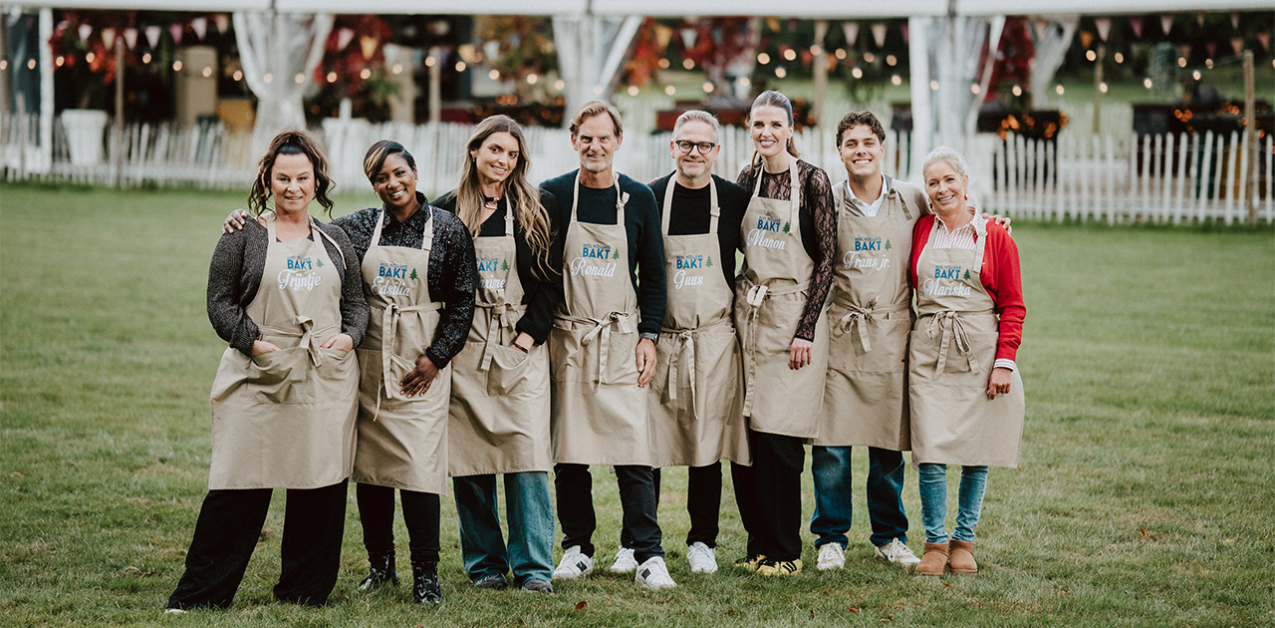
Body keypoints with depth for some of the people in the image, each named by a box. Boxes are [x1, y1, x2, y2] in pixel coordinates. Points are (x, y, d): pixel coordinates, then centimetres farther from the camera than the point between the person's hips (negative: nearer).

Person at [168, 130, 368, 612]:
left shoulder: (335, 242, 15)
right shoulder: (243, 238, 4)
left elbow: (355, 301, 18)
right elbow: (220, 303, 1)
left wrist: (349, 337, -2)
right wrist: (254, 342, -13)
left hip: (326, 379, 3)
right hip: (259, 376, -3)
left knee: (321, 484, 4)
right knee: (240, 485, -6)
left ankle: (304, 590, 17)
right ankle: (199, 593, 2)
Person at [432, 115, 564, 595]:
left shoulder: (536, 209, 6)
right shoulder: (447, 210, 7)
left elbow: (551, 279, 3)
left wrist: (527, 336, -7)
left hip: (521, 345, -1)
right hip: (464, 350, 1)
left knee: (526, 455, -7)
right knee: (469, 459, 1)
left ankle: (533, 567, 0)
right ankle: (485, 564, 12)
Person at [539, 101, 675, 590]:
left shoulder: (639, 198, 5)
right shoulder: (553, 195, 3)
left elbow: (653, 274, 8)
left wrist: (648, 336, 0)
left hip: (620, 341, -1)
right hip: (565, 342, 1)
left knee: (633, 451, -7)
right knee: (568, 451, 3)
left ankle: (649, 555, -4)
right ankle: (577, 549, 15)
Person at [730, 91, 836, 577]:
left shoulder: (812, 181, -6)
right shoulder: (746, 179, 10)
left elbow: (826, 260, -7)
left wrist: (806, 330, -12)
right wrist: (739, 308, 9)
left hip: (794, 315, -5)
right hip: (748, 315, 5)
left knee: (778, 439, -7)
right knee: (741, 437, 3)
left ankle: (784, 551, 5)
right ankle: (758, 543, 15)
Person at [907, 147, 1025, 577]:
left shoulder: (994, 236, 2)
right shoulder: (920, 231, 8)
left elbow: (1012, 306, 2)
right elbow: (910, 285, 18)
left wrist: (1005, 361, -7)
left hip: (980, 352, -1)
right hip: (929, 351, 1)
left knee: (976, 451, 3)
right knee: (931, 453, -7)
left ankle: (964, 541, 16)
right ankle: (935, 542, 6)